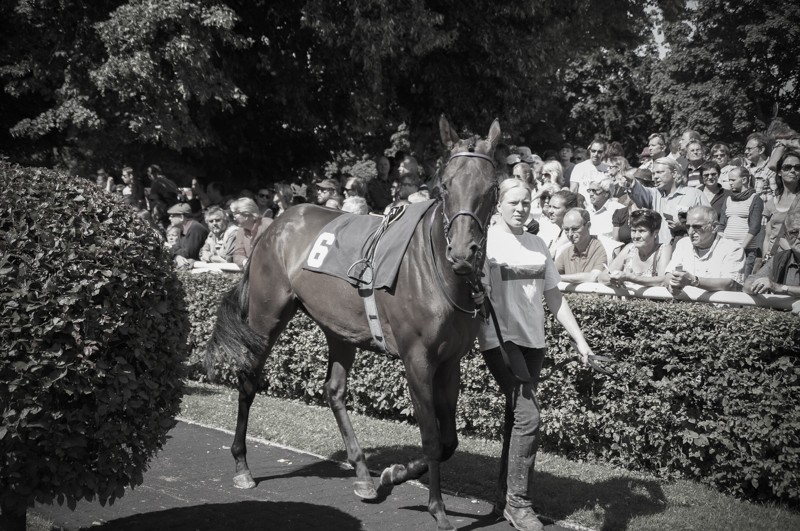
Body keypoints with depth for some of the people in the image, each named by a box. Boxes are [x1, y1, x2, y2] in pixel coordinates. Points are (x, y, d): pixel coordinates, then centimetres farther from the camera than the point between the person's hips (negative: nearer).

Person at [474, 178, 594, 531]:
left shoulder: (537, 245, 12)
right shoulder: (487, 239, -4)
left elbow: (554, 297, 14)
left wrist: (579, 339, 10)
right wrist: (476, 295, -33)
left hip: (533, 340, 6)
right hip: (499, 338, -6)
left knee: (516, 418, 12)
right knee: (529, 418, -14)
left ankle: (505, 498, 24)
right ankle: (518, 501, -3)